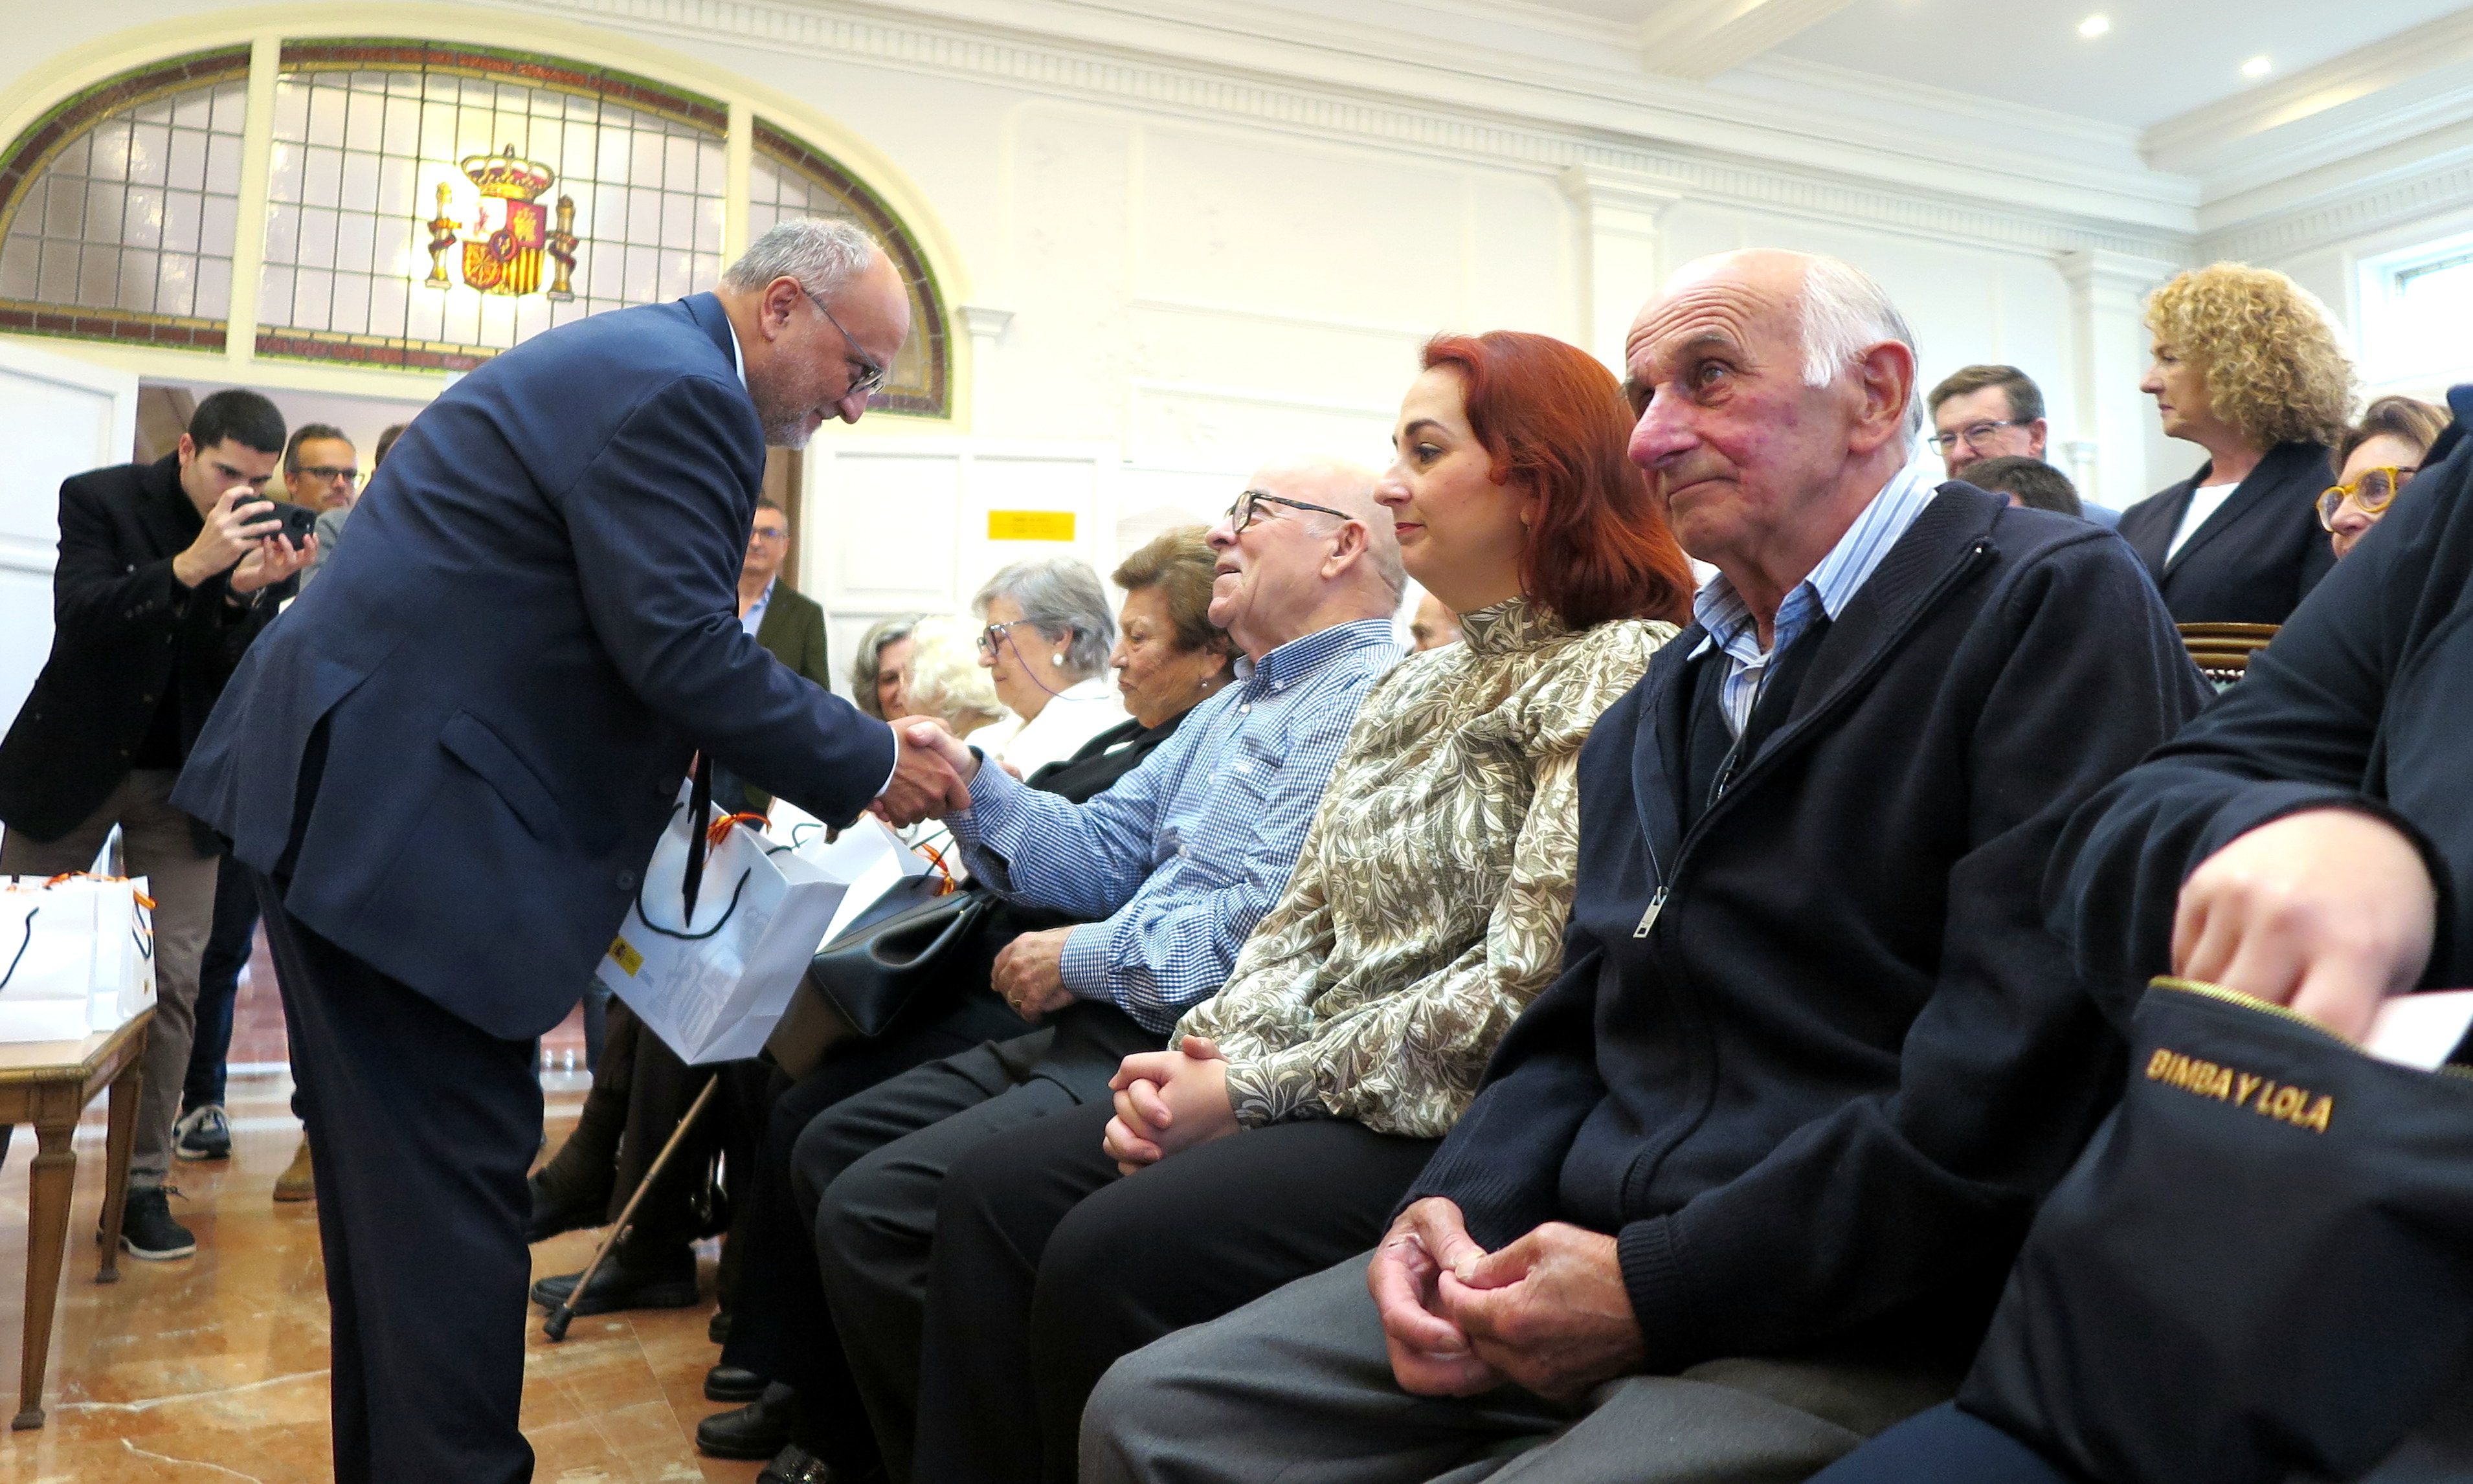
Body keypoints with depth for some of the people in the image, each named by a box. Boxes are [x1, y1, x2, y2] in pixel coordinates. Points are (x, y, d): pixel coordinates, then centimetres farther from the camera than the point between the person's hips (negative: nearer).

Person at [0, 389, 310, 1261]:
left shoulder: (268, 541, -4)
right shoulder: (100, 499, -8)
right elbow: (78, 616, -20)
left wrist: (245, 594, -26)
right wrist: (191, 565, -33)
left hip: (181, 781, 1)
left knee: (174, 984, -2)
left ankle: (144, 1182, 7)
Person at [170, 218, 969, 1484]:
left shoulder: (628, 360, 17)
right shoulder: (680, 392, -16)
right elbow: (682, 649, -21)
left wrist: (706, 744, 17)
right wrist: (872, 766, -12)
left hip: (341, 787, 11)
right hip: (399, 818, -11)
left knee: (397, 1168, 16)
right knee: (457, 1175, -5)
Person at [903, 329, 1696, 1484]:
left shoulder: (1621, 670, -11)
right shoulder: (1414, 685, 16)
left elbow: (1525, 980, -20)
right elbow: (1306, 917, 13)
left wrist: (1252, 1089, -16)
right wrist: (1203, 1053, -6)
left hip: (1452, 1118, -8)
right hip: (1310, 1093, 8)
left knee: (1110, 1253, -24)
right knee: (992, 1196, -6)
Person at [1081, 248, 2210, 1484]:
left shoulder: (2055, 602, -7)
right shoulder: (1660, 700, 18)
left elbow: (2019, 1072, -18)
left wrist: (1660, 1286, -17)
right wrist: (1457, 1203, -2)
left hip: (1859, 1324, -7)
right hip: (1587, 1255, 7)